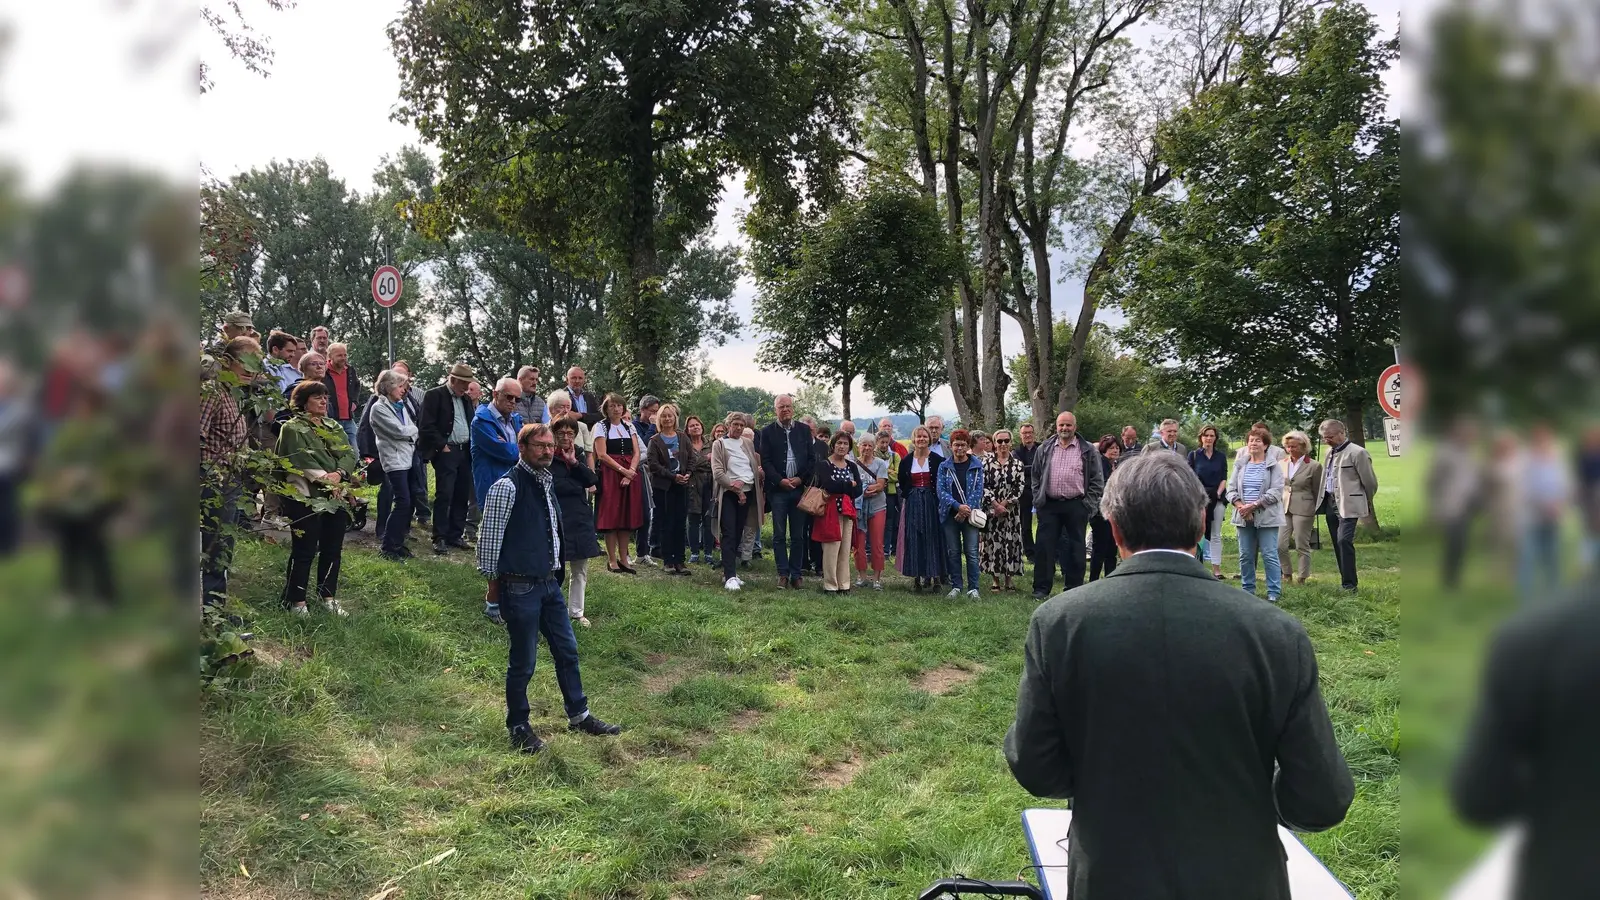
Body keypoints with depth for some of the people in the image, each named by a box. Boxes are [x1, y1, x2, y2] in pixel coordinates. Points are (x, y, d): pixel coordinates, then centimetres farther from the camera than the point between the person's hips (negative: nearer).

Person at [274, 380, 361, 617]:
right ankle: (296, 601, 8)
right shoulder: (292, 428, -4)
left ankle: (328, 597, 22)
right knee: (304, 551, -2)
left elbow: (349, 454, 3)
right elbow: (303, 459, -16)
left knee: (333, 549, 11)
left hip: (337, 496, 6)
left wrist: (338, 474, -16)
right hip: (306, 497, -6)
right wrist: (326, 479, -21)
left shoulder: (334, 426, 15)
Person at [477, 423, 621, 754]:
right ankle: (518, 727, 22)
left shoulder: (547, 481, 10)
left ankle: (578, 716, 29)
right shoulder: (507, 487, -17)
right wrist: (493, 584, -8)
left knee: (567, 650, 15)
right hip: (519, 587, -8)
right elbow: (489, 537, -14)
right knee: (523, 661, 4)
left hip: (549, 582, 8)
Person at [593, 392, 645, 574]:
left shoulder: (629, 427, 14)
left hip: (630, 475, 4)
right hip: (610, 474, -4)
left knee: (628, 517, 3)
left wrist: (630, 472, -9)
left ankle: (624, 559, 8)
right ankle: (612, 560, 0)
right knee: (611, 516, -5)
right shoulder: (601, 427, 1)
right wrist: (622, 470, -14)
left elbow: (637, 453, 7)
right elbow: (602, 455, -8)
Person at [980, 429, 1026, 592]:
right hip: (992, 509, -1)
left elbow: (1019, 487, -2)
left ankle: (1009, 578, 11)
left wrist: (1005, 503, -10)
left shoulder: (1018, 464, 5)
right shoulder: (987, 462, 2)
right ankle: (994, 579, 9)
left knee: (1011, 541, 1)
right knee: (992, 541, 0)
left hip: (1011, 509, 1)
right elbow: (983, 486, -3)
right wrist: (996, 505, -11)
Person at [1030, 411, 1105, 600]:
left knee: (1076, 549, 5)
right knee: (1045, 547, 1)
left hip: (1076, 506, -1)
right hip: (1049, 506, 1)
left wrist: (1089, 504, -5)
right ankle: (1041, 588, 7)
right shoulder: (1044, 449, 8)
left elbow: (1097, 480, 2)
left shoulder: (1088, 451, 2)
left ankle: (1073, 589, 13)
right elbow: (1036, 476, 12)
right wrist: (1038, 499, 4)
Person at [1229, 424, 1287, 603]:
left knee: (1270, 555, -4)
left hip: (1267, 518, -4)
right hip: (1244, 518, 4)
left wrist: (1253, 505, -17)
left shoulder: (1274, 466, -2)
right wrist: (1241, 507, -11)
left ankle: (1274, 593, 2)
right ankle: (1248, 590, 19)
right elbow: (1231, 489, 6)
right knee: (1245, 556, 8)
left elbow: (1275, 492, -11)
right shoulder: (1240, 466, 11)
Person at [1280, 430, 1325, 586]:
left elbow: (1317, 492, 2)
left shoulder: (1314, 466, -2)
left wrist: (1314, 512, 2)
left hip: (1303, 510, -4)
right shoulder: (1281, 464, 9)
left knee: (1302, 546, 2)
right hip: (1283, 508, 4)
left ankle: (1302, 578, 13)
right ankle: (1287, 574, 16)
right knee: (1279, 545, -2)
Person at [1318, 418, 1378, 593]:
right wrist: (1324, 500, 15)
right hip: (1330, 503, 8)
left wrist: (1366, 504, 7)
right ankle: (1346, 581, 18)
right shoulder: (1330, 451, 14)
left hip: (1348, 505, -8)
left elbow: (1370, 482, -5)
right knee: (1338, 544, 10)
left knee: (1344, 541, -17)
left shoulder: (1357, 453, -10)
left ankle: (1350, 584, -11)